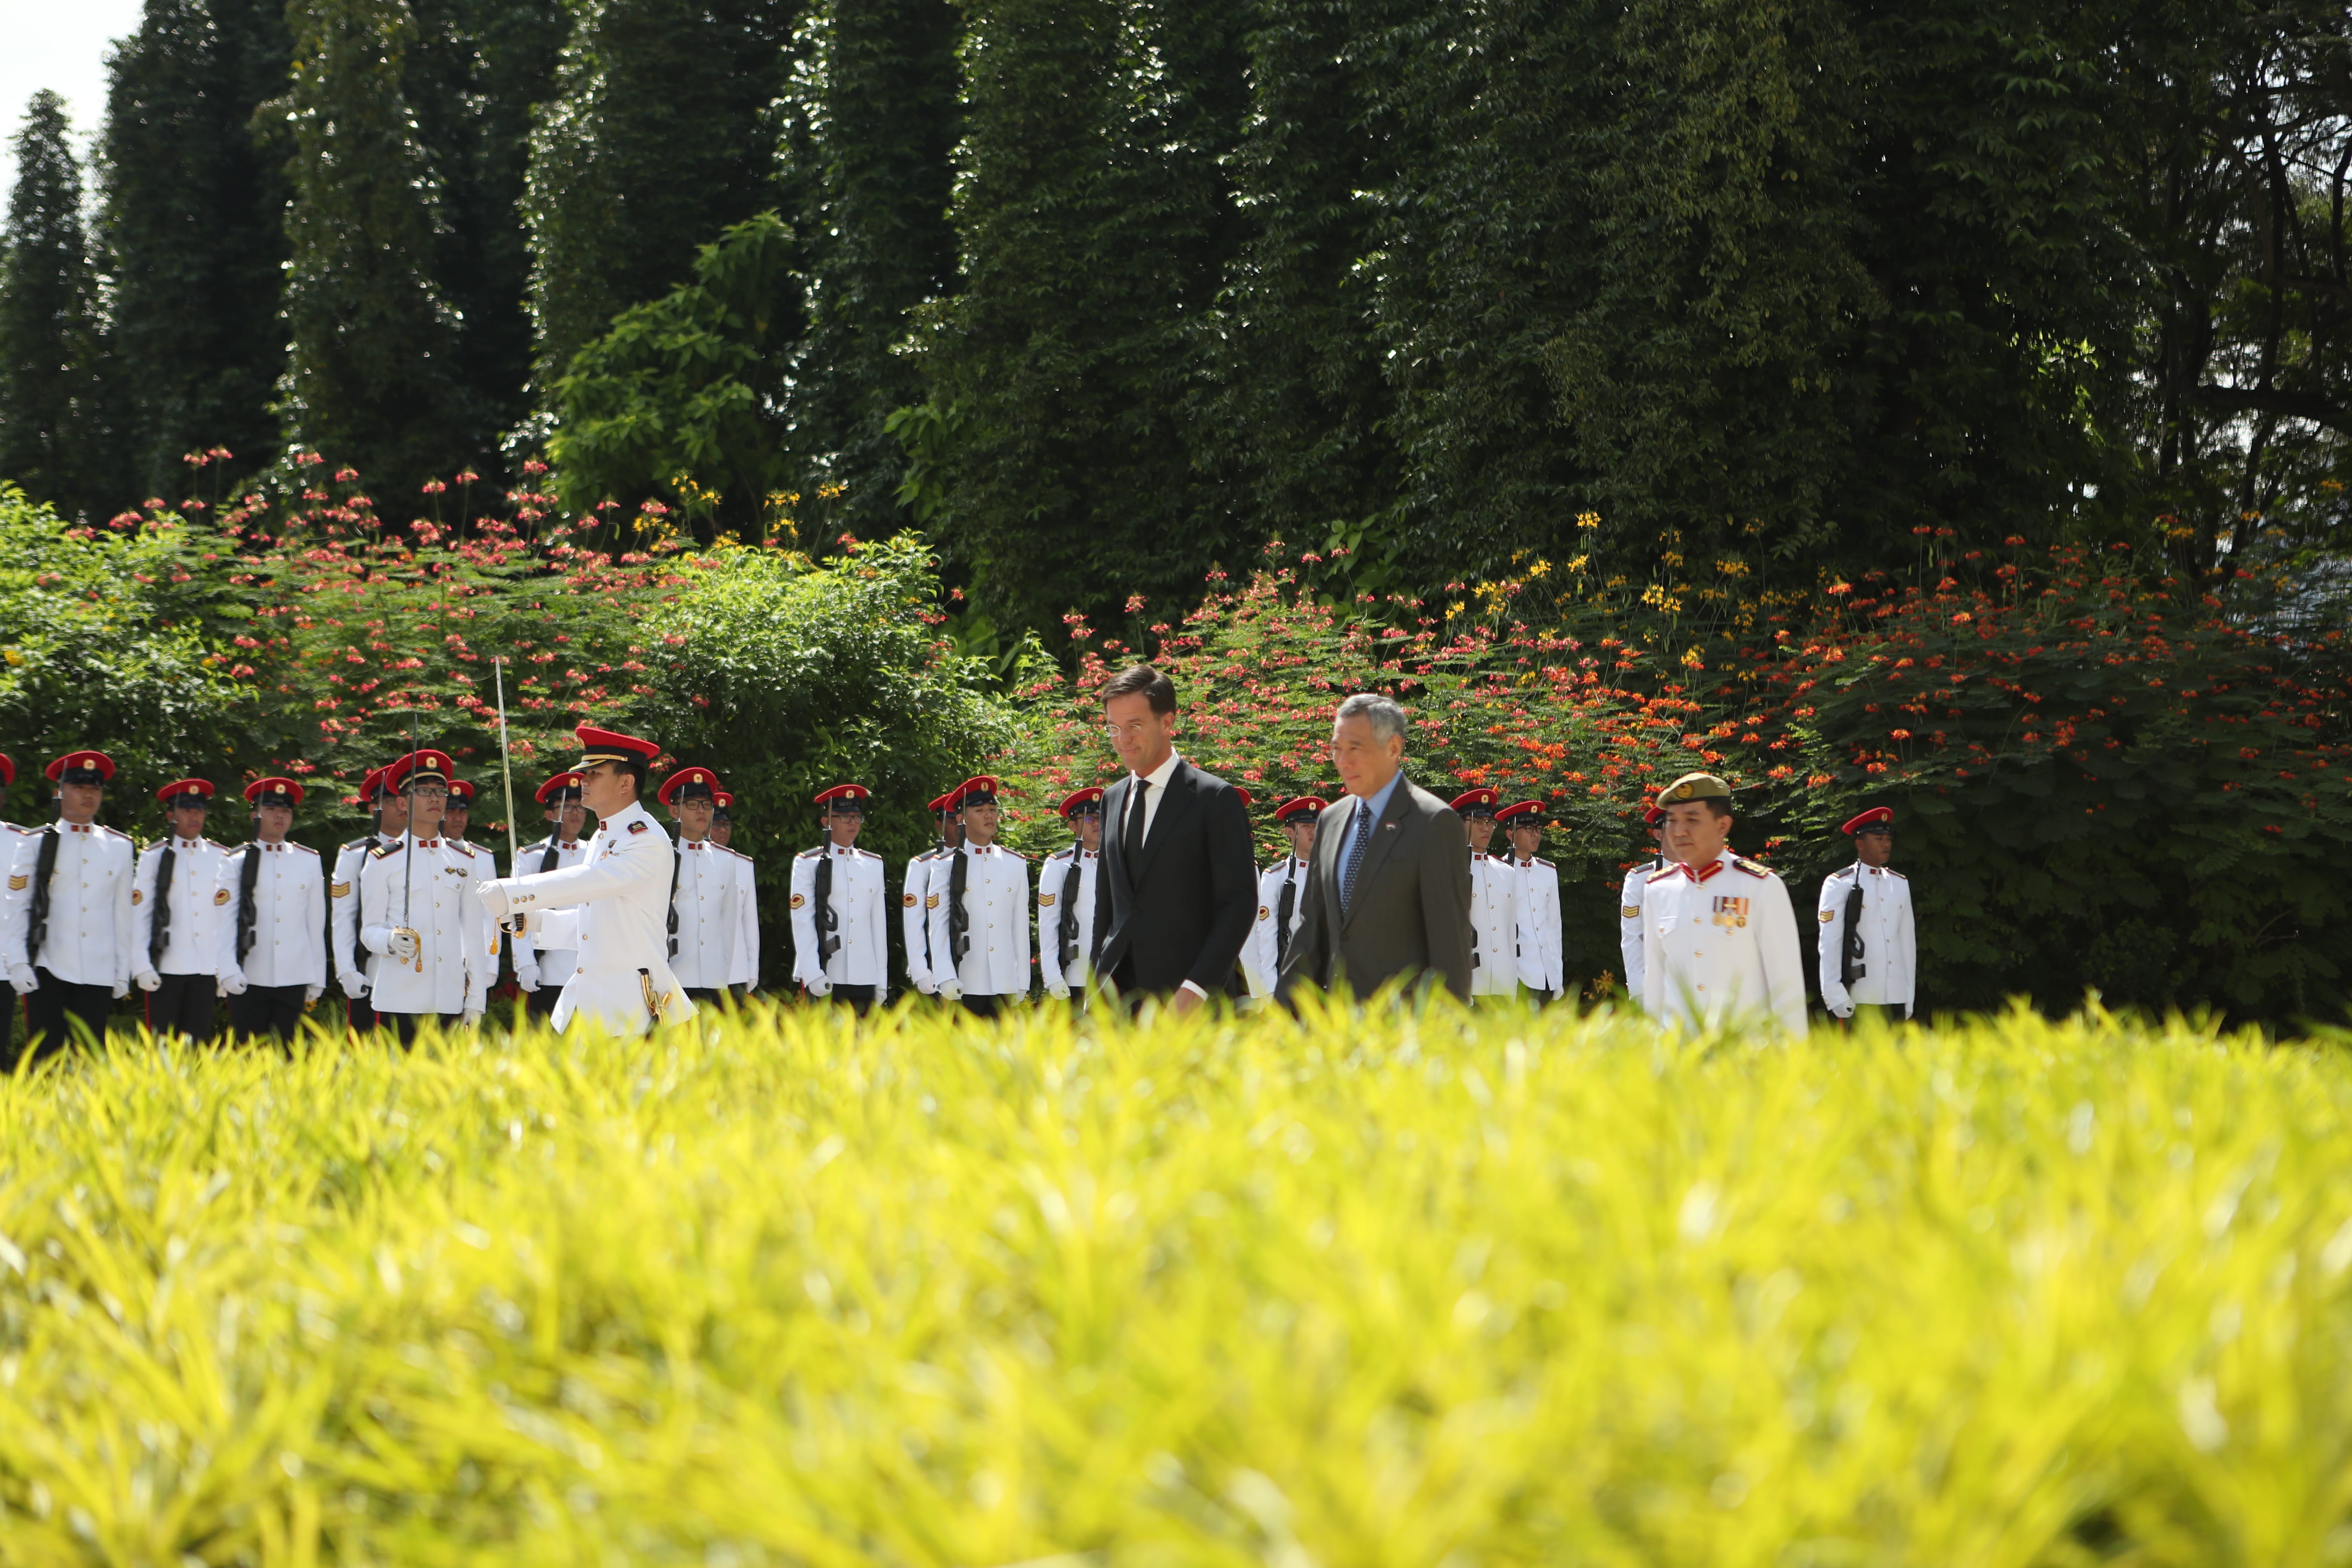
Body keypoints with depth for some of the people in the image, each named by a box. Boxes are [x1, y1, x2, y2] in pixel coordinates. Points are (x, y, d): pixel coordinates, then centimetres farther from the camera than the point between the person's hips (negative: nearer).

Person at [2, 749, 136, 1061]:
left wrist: (123, 972, 10)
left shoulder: (119, 847, 11)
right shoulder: (36, 843, 4)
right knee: (44, 1057, -4)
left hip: (99, 974, 2)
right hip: (47, 969, -2)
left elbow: (122, 914, 12)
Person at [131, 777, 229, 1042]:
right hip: (166, 968, -2)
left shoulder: (219, 857, 9)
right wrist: (142, 967, -7)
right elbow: (139, 914, 0)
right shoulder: (154, 857, 3)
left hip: (207, 969, 2)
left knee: (197, 1044, 2)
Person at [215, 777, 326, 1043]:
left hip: (294, 980, 2)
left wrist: (318, 978, 10)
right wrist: (228, 971, -15)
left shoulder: (309, 860, 11)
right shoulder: (235, 862, 4)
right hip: (248, 980, -2)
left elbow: (316, 923, 12)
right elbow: (224, 920, -3)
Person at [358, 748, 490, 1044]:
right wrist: (391, 941, -20)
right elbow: (369, 931, 3)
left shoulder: (465, 861, 12)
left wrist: (476, 1000, 9)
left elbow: (474, 933, 13)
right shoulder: (382, 862, 3)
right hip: (399, 999, -3)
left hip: (451, 998, 3)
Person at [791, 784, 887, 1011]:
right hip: (824, 978, -4)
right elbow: (802, 922, -4)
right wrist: (813, 974, -14)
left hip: (865, 977, 4)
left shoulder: (873, 864, 15)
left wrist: (882, 979, 10)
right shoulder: (808, 864, 3)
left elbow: (878, 924, 14)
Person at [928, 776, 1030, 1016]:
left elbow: (1021, 927, 12)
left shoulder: (1016, 865, 12)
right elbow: (938, 926, -2)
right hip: (963, 985, -3)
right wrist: (946, 978, -12)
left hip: (1005, 985, 3)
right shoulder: (947, 866, 2)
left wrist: (1022, 982, 9)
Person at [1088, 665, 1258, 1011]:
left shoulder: (1214, 798, -4)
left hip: (1186, 997, -5)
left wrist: (1197, 987, -16)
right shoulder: (1113, 798, 17)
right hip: (1119, 992, 5)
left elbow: (1239, 902, -8)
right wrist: (1099, 980, 10)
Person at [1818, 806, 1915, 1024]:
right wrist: (1835, 995, -10)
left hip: (1896, 997, 5)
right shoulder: (1839, 885, 1)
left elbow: (1907, 941, 16)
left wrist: (1909, 996, 12)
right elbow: (1829, 944, -3)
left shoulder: (1900, 884, 16)